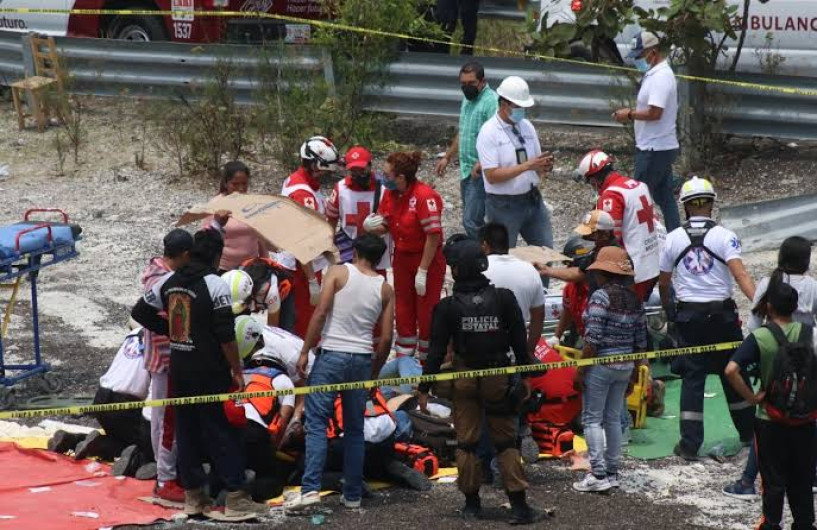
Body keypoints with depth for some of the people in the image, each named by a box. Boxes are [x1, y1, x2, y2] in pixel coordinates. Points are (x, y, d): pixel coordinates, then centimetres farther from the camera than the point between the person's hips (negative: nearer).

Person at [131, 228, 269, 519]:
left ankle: (193, 495, 16)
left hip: (179, 370, 6)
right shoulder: (215, 286, -15)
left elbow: (140, 313, 11)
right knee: (223, 432, -1)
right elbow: (226, 336, -16)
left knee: (186, 430, 12)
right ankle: (235, 497, 0)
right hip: (210, 373, -6)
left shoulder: (168, 282, 5)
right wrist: (237, 371, -8)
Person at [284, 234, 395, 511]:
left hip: (332, 355, -3)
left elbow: (320, 313, -10)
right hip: (362, 358, 3)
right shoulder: (385, 289, 8)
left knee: (316, 423, -6)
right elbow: (386, 338, 6)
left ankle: (310, 488, -19)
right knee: (354, 430, 13)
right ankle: (353, 495, 14)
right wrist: (373, 372, 17)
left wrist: (305, 351, -6)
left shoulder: (339, 272, 0)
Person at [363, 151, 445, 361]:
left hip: (428, 259, -7)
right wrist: (373, 226, -14)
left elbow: (433, 236, -22)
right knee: (403, 312, 14)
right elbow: (385, 227, 11)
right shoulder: (390, 194, 0)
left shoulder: (425, 196, -23)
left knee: (426, 313, 0)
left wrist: (422, 271, -20)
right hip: (402, 256, 7)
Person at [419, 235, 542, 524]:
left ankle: (472, 503, 15)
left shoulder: (448, 307, -11)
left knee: (466, 443, 10)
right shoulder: (504, 299, -6)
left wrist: (424, 388, -1)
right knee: (506, 441, 6)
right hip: (499, 379, 1)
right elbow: (520, 340, -1)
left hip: (464, 379, -1)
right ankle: (519, 505, 0)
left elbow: (437, 351, -8)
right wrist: (525, 375, 11)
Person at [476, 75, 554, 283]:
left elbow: (537, 168, 12)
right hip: (504, 205, -6)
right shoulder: (489, 133, -12)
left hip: (532, 200, 6)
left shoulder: (527, 127, 8)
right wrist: (527, 166, -24)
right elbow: (492, 175, -19)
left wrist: (545, 166, -13)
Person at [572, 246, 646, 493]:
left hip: (600, 365, -7)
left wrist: (581, 369, -12)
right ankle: (612, 472, 19)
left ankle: (598, 474, -6)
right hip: (624, 367, 7)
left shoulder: (601, 296, -15)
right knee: (613, 418, 15)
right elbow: (640, 341, 10)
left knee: (592, 418, -1)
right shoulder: (635, 300, 7)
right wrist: (634, 374, 18)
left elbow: (592, 339, -19)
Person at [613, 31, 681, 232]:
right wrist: (631, 114, 10)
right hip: (662, 147, 10)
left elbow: (654, 113, -26)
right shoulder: (654, 74, 14)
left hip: (654, 149, -10)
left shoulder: (661, 77, -19)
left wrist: (630, 115, -14)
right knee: (665, 196, 12)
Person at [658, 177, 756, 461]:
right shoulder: (725, 236, -8)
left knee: (692, 377, 4)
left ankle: (690, 444, 0)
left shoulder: (673, 238, 0)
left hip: (688, 316, 1)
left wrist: (668, 310, 26)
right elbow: (740, 273, -21)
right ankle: (748, 431, 28)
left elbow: (663, 282, 8)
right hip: (722, 314, -1)